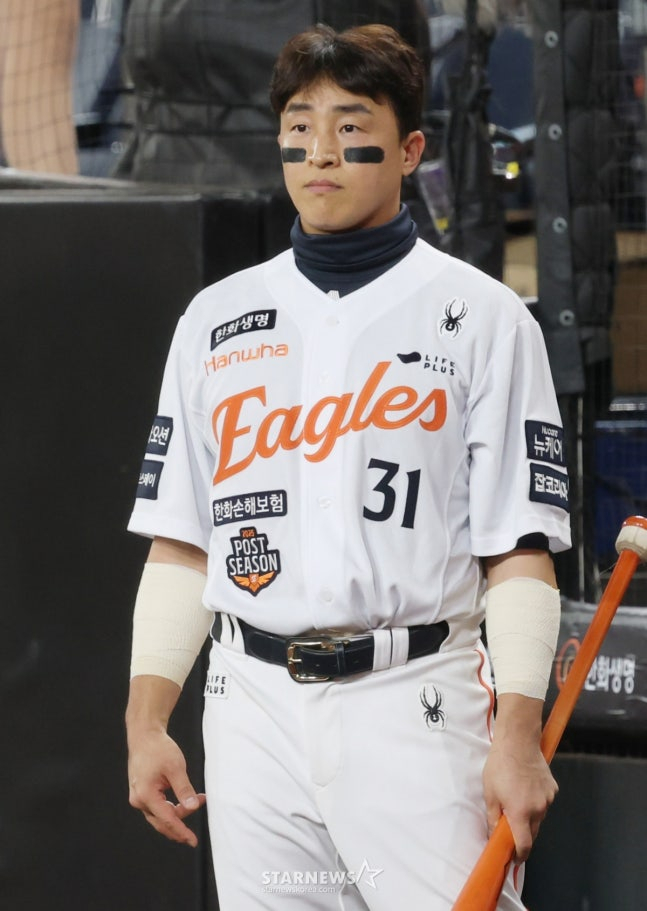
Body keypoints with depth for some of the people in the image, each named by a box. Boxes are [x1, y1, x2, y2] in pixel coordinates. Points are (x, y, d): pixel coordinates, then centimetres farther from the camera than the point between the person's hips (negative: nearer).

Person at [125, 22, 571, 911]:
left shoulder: (481, 316, 2)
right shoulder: (215, 319, 13)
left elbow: (520, 550, -3)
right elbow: (179, 543, 13)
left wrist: (518, 735, -12)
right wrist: (147, 720, 4)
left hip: (416, 706, -3)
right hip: (253, 707, 4)